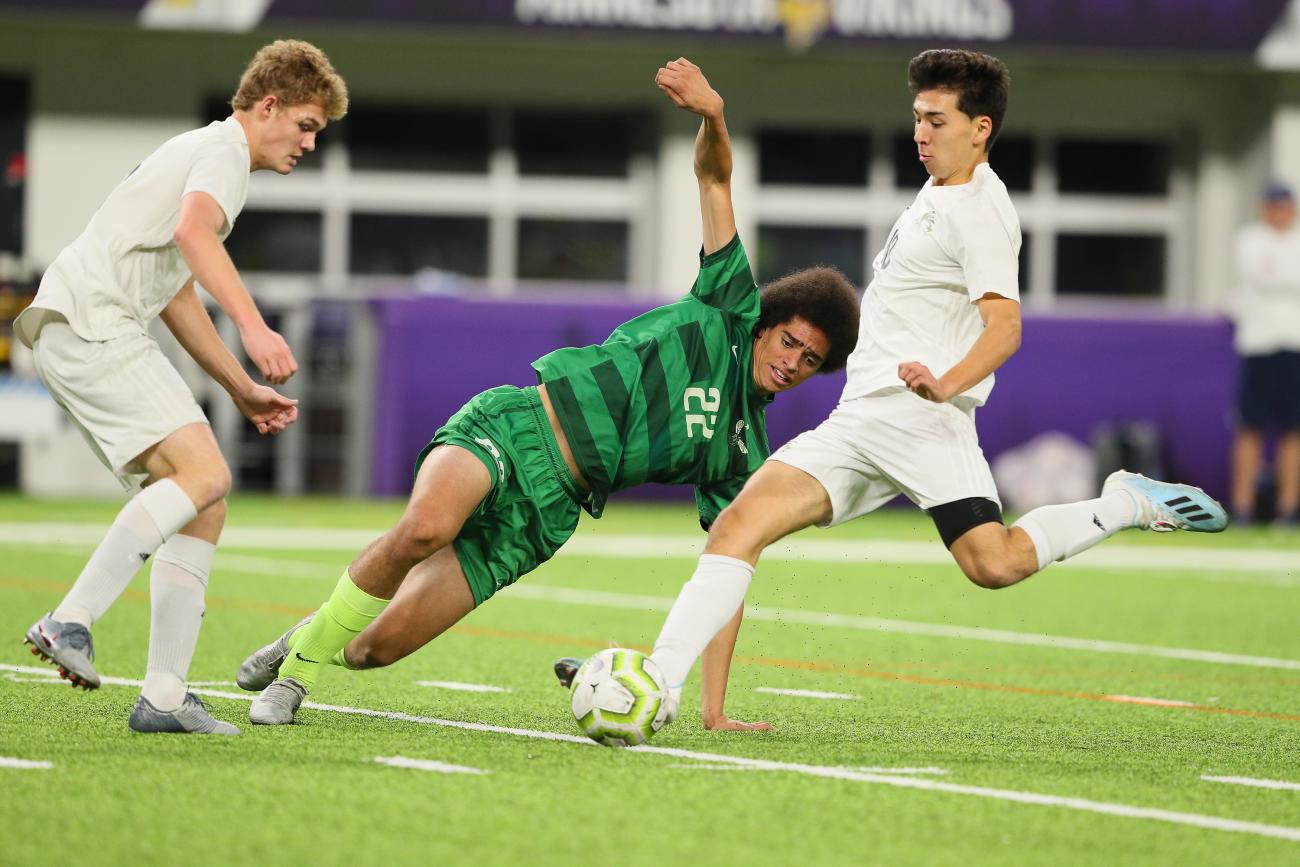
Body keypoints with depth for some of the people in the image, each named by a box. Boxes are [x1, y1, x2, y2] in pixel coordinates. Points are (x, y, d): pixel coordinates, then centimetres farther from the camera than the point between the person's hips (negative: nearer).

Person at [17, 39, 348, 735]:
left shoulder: (200, 151, 31)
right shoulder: (224, 150, -3)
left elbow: (176, 296, 38)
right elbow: (194, 232, -26)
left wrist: (242, 388, 35)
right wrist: (253, 326, -37)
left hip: (79, 336, 10)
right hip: (88, 321, -10)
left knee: (203, 509, 3)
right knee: (204, 473, -23)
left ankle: (163, 697, -3)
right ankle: (70, 622, -27)